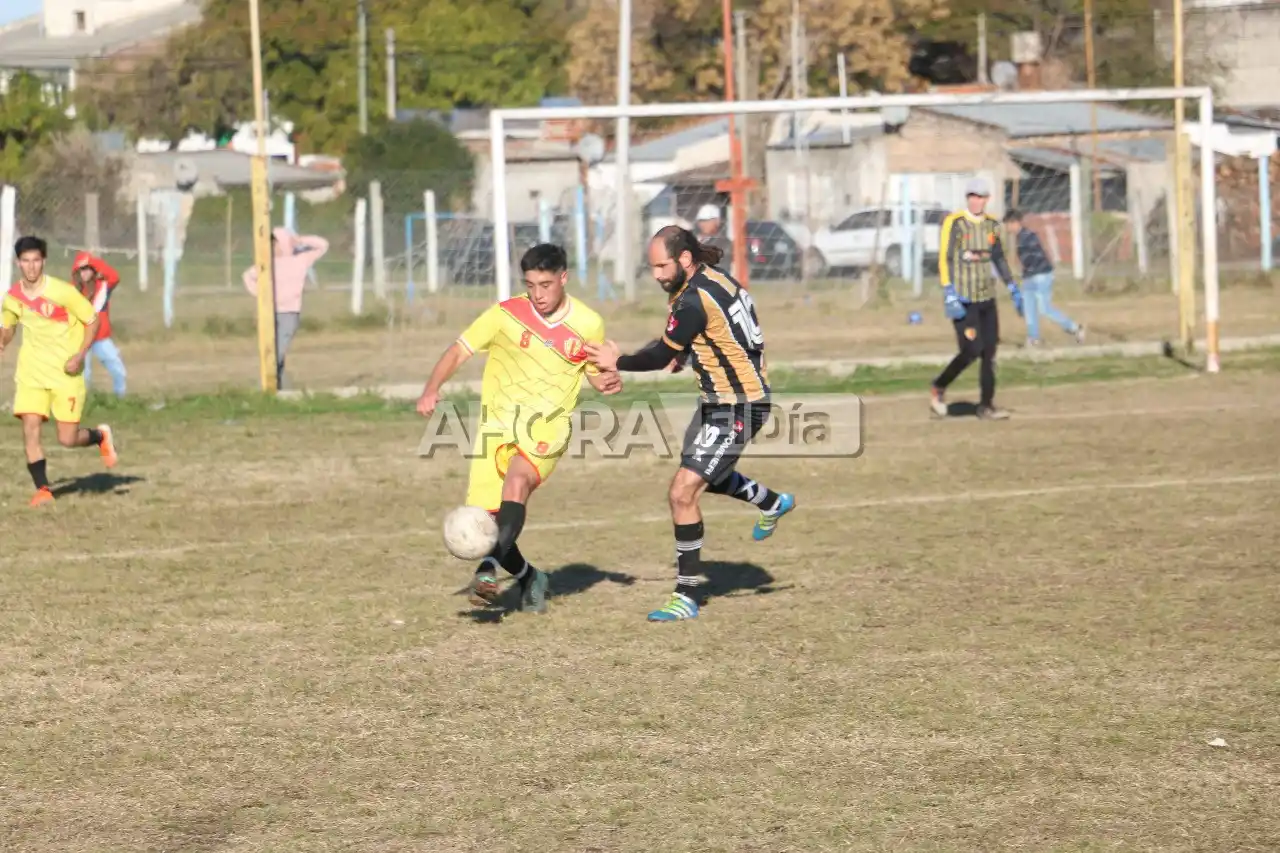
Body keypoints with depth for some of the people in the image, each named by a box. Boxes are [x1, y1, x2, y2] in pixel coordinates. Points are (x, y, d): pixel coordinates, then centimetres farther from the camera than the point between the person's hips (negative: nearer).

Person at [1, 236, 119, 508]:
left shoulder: (62, 292, -16)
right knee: (30, 429, -11)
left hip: (66, 373, -4)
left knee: (67, 439, -4)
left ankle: (101, 436, 29)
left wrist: (80, 355, -17)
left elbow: (92, 321, -6)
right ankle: (42, 489, 0)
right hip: (31, 372, 4)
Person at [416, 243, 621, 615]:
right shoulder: (506, 315, -5)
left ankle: (488, 568, -41)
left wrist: (608, 382, -7)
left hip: (546, 430, -1)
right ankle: (529, 578, 21)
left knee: (517, 482, -32)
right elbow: (458, 351, -1)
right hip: (496, 426, 2)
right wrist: (431, 389, -17)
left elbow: (595, 372, 16)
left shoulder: (588, 325, 0)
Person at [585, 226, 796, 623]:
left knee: (682, 492, -13)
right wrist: (685, 353, 12)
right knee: (700, 475, 31)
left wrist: (617, 362, -1)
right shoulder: (714, 279, 4)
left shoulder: (693, 300, -24)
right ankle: (774, 503, 51)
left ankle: (688, 596, -7)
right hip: (719, 400, 10)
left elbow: (662, 355, -15)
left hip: (737, 409, -10)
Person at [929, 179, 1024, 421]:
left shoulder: (991, 224, 10)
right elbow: (945, 260, -14)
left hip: (987, 298, 6)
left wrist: (1013, 289, 18)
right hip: (963, 300, -6)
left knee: (989, 352, 2)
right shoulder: (954, 223, -9)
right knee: (972, 350, -12)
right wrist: (950, 295, -22)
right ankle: (938, 389, 9)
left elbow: (999, 258, 20)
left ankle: (986, 405, 9)